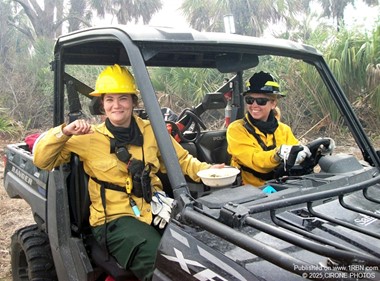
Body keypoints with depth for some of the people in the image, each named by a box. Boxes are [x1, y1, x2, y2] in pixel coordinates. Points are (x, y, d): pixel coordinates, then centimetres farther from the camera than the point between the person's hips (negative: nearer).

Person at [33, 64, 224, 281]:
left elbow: (182, 159, 16)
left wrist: (206, 170, -1)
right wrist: (64, 132, -11)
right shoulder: (89, 138, 3)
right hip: (114, 218, -3)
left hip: (155, 211, 3)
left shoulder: (150, 131, 9)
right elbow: (42, 160, 4)